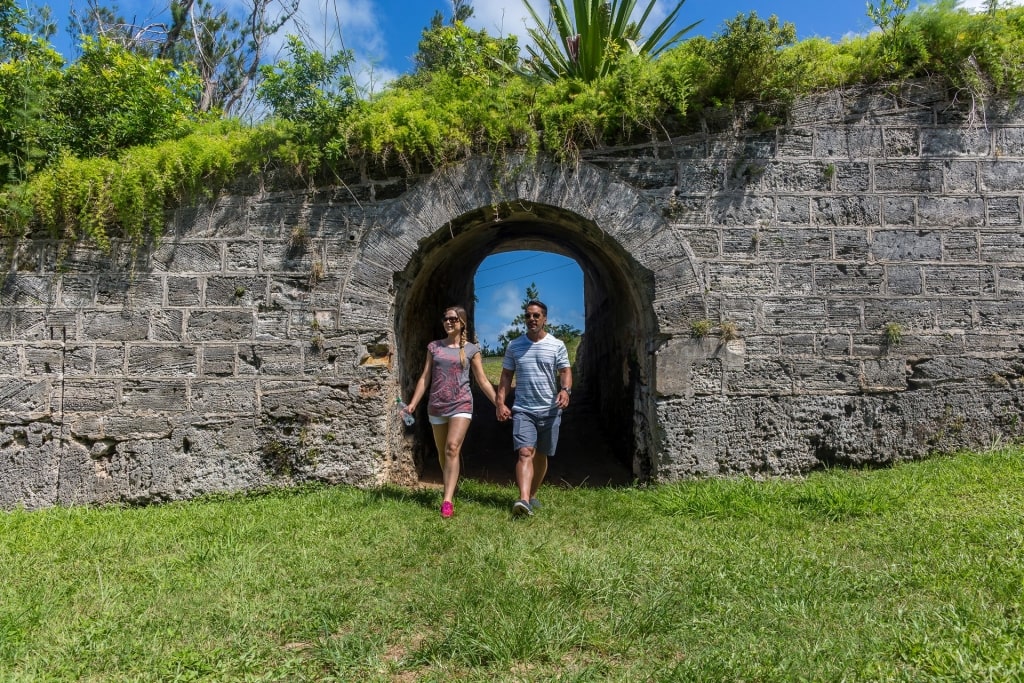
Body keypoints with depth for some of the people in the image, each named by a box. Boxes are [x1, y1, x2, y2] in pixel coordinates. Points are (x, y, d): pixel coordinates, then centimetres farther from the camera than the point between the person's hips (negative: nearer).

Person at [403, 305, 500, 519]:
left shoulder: (471, 349, 3)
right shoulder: (434, 347, 8)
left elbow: (483, 381, 5)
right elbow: (424, 378, 9)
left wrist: (499, 403, -1)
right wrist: (413, 404, 2)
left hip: (461, 405, -3)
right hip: (436, 406, 3)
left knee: (453, 449, -17)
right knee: (442, 452, 11)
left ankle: (448, 501, -19)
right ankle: (450, 490, 30)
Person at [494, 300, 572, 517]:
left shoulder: (557, 345, 3)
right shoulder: (514, 346, 6)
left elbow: (565, 371, -2)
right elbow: (506, 376, 9)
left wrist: (565, 389, -23)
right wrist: (500, 402, -2)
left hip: (550, 410, 1)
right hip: (523, 409, -1)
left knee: (541, 455, 11)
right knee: (525, 452, -16)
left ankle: (532, 495, 27)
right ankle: (523, 500, -28)